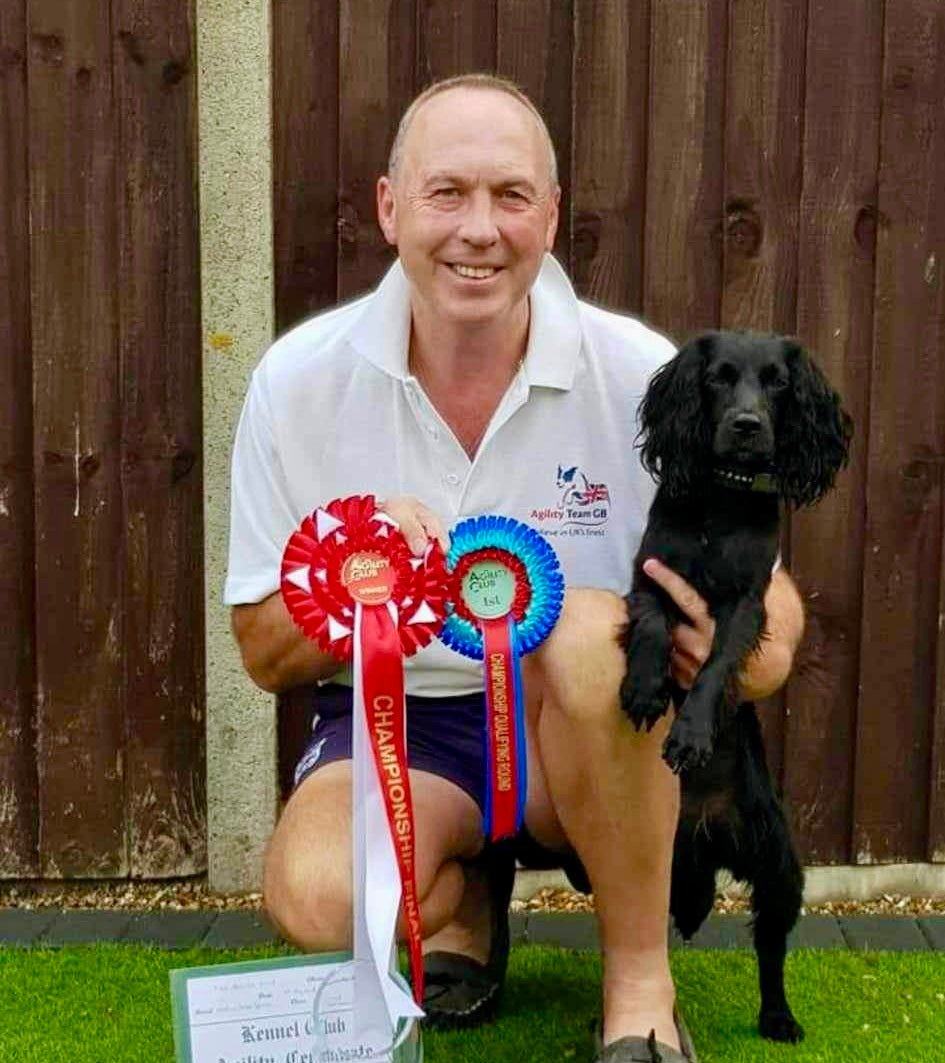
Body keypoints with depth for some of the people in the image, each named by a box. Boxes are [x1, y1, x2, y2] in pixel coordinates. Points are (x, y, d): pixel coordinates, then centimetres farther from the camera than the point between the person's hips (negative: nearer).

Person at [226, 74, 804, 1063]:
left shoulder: (641, 373, -11)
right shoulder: (299, 379, -8)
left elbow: (766, 589, -3)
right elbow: (265, 654, -3)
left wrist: (758, 638, -28)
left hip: (594, 730, 0)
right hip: (397, 723, 1)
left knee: (594, 629, -34)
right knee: (315, 898, -30)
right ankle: (465, 897, 9)